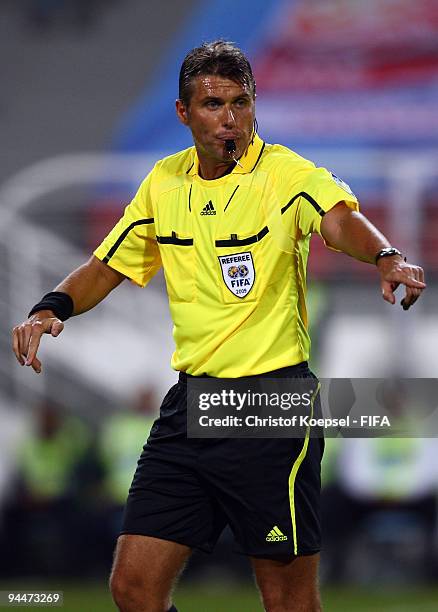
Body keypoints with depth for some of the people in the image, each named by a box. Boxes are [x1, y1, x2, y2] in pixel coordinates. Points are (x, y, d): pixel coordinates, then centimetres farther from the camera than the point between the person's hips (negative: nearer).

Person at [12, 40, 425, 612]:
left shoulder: (286, 174, -11)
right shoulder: (164, 183, 7)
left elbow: (340, 219, -31)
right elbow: (107, 266, 17)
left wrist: (386, 258, -52)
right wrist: (52, 307, -3)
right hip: (190, 401, 5)